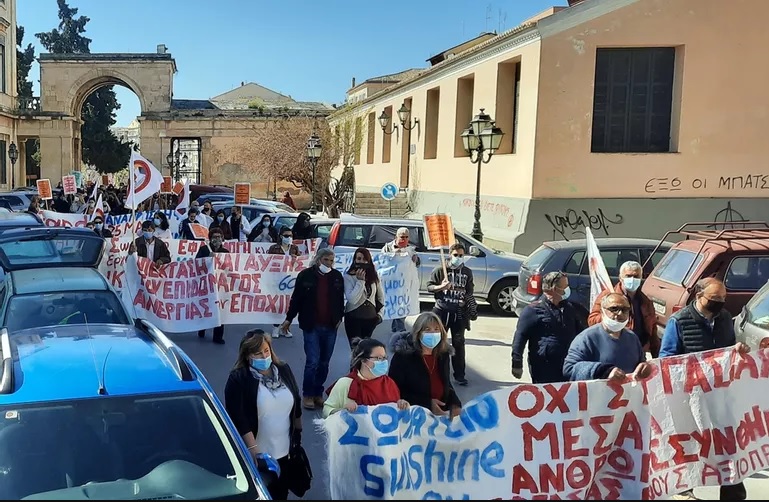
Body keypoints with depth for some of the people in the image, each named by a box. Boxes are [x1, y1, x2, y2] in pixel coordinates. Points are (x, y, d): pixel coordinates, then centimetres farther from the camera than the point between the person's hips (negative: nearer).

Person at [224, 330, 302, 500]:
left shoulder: (284, 370, 1)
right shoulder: (238, 380, -15)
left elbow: (296, 405, 11)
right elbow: (239, 421, -19)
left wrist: (298, 433, 15)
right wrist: (254, 451, -22)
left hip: (285, 452, 5)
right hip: (257, 455, -5)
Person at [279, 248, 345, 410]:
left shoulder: (337, 276, 3)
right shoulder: (306, 275, -5)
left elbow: (340, 299, 12)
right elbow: (296, 298, 1)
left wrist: (340, 318, 8)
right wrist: (289, 319, 4)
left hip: (330, 327, 3)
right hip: (311, 326, -3)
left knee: (324, 362, 9)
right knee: (313, 361, -6)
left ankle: (318, 393, 22)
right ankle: (308, 395, 9)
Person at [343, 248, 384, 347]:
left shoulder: (374, 276, 4)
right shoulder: (348, 277, -10)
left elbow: (381, 296, 17)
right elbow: (352, 299, -22)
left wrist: (380, 313, 13)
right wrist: (360, 281, -20)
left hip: (370, 317, 4)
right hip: (354, 317, -4)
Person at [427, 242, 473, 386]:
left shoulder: (467, 272, 8)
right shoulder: (440, 270, -2)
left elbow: (470, 291, 17)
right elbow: (429, 286, 0)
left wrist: (467, 299, -2)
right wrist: (440, 287, -18)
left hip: (459, 313, 2)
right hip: (441, 311, -2)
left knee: (458, 343, 7)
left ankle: (459, 374, 15)